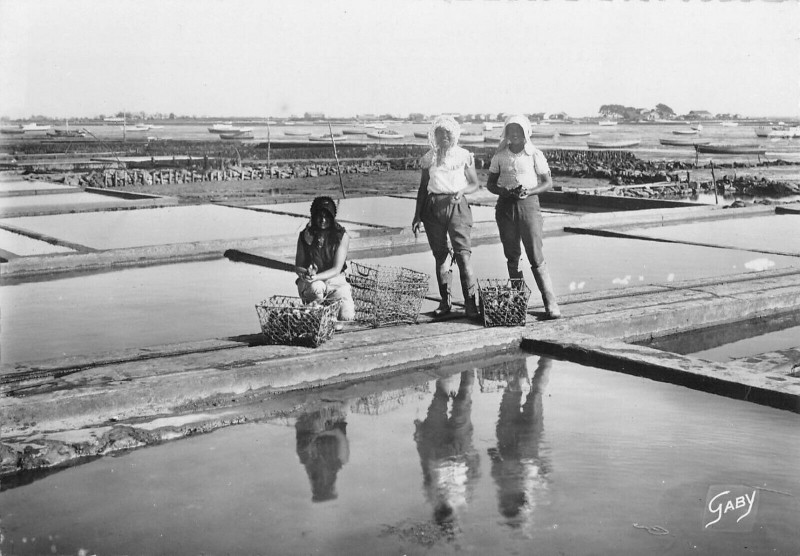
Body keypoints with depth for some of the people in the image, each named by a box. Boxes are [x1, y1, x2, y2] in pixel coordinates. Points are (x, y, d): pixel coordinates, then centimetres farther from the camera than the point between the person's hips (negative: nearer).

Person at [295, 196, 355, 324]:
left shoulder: (342, 236, -7)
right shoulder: (305, 235, -2)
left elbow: (337, 269, -13)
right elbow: (298, 267, 1)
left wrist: (315, 277, -29)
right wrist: (307, 273, -23)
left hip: (335, 280, 0)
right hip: (310, 283, 0)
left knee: (347, 316, -21)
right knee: (316, 287, -38)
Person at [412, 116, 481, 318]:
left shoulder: (463, 156, 4)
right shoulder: (429, 158, 9)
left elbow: (475, 184, 8)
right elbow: (423, 187, 14)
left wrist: (462, 191, -14)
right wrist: (417, 215, 10)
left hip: (457, 206, -3)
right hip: (433, 206, 3)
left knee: (463, 254, -13)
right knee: (440, 255, 6)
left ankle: (471, 303, -10)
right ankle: (445, 301, 14)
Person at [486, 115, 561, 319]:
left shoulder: (535, 155, -2)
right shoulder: (500, 155, 5)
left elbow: (548, 182, 0)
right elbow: (490, 183, 10)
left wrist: (528, 192, -16)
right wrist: (503, 191, -11)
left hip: (528, 204, -3)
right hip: (505, 205, 3)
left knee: (536, 257, -7)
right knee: (512, 256, 7)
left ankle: (550, 303, -3)